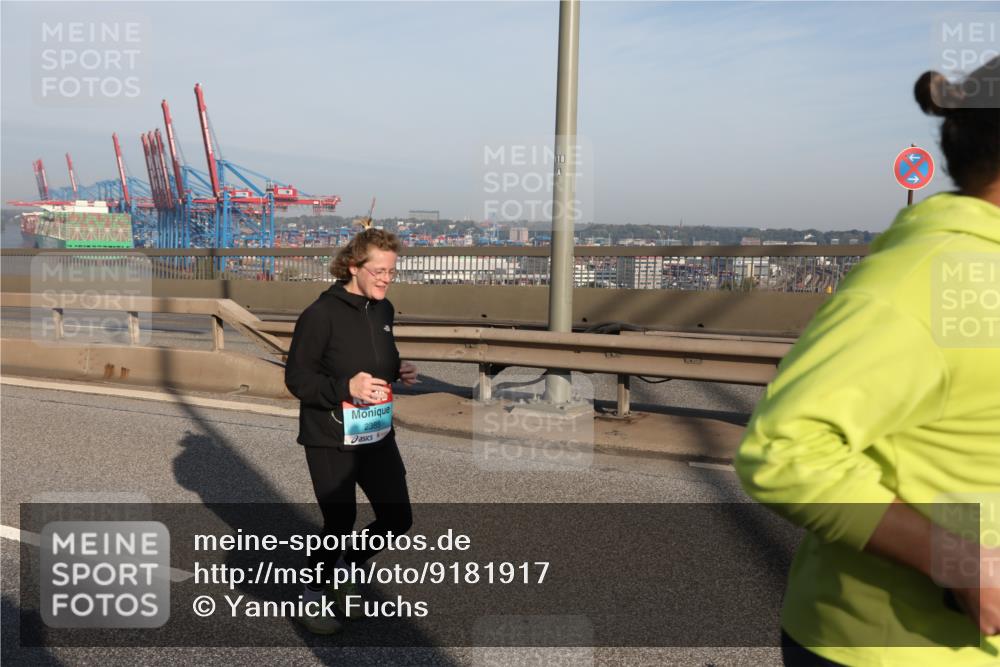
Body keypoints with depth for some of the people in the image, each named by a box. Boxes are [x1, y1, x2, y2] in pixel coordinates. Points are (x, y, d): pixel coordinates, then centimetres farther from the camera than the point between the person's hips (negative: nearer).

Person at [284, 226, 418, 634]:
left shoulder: (383, 310, 4)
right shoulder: (322, 314, -17)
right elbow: (297, 377, -15)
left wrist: (398, 371, -2)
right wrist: (346, 387, -28)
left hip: (377, 435, 7)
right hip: (330, 440, -6)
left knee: (397, 518, 7)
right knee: (340, 523, 4)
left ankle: (345, 565, 36)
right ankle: (312, 593, 32)